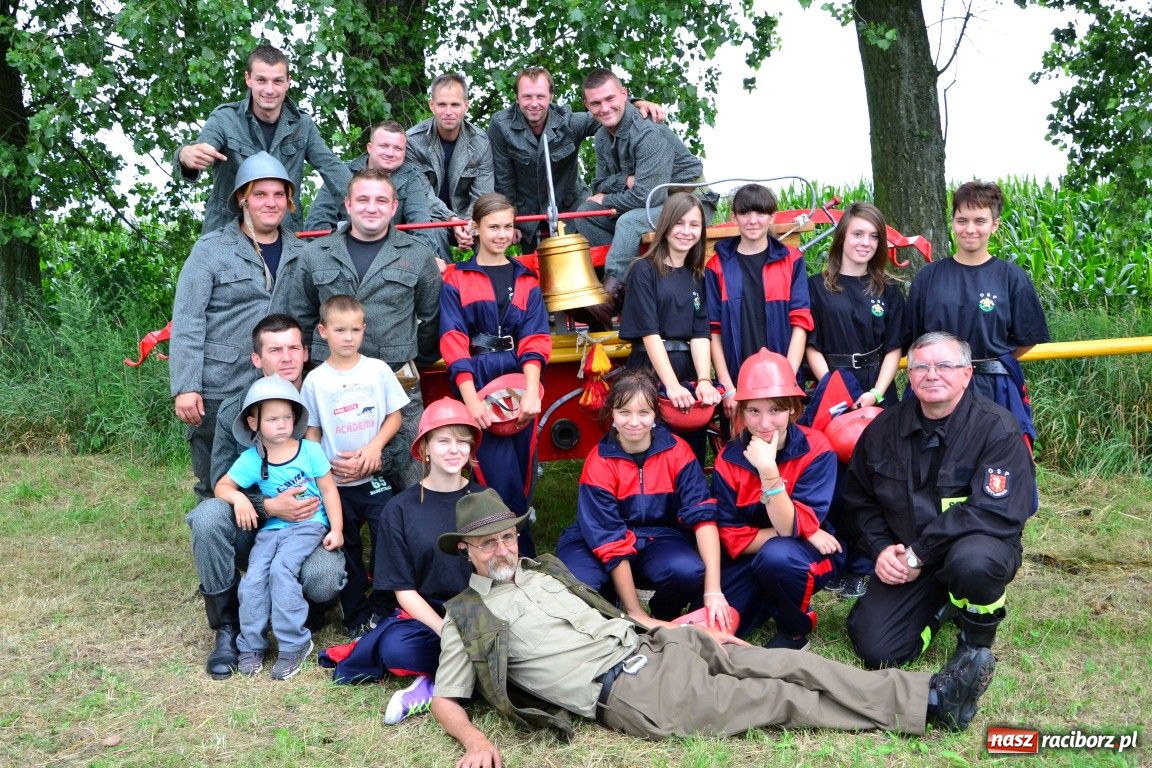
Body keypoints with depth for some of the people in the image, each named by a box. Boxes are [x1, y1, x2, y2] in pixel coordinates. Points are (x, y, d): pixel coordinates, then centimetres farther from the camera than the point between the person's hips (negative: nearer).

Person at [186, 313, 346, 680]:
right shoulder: (234, 410, -6)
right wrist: (268, 507, -23)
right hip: (252, 527, 1)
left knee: (324, 579, -32)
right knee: (209, 514, -30)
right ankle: (227, 627, -13)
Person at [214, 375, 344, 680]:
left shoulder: (310, 451, -4)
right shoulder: (251, 460, 1)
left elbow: (328, 490, 1)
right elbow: (222, 486, 10)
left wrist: (336, 529, -6)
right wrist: (238, 497, -13)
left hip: (308, 525, -3)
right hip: (271, 528, 3)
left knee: (281, 569, -27)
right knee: (253, 580, -16)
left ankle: (294, 643, -16)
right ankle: (251, 646, 4)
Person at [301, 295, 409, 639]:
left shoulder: (378, 369, -1)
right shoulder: (315, 380, -1)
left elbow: (395, 415, 2)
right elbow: (311, 432, 3)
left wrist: (374, 446, -13)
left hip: (375, 477, 0)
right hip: (335, 482, 0)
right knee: (347, 550, 9)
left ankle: (381, 610, 13)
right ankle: (357, 618, 20)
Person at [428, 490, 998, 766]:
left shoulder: (544, 570, 20)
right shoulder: (467, 616, 3)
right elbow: (445, 701, 1)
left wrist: (695, 628, 16)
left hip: (653, 645, 6)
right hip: (625, 692, -6)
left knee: (785, 665, -10)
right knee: (779, 700, -11)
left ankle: (932, 698, -10)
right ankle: (932, 703, -10)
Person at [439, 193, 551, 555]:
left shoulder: (526, 281, 13)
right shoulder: (456, 280, 6)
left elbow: (535, 339, 1)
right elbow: (454, 342, -4)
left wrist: (531, 392, -15)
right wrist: (470, 399, -17)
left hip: (521, 382, 3)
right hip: (477, 384, -3)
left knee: (520, 479, 3)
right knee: (503, 481, -12)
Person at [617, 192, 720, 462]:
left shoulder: (697, 277, 12)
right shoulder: (644, 270, -3)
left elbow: (701, 333, 3)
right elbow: (649, 332, -12)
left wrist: (704, 380, -15)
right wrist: (671, 385, -22)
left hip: (690, 373, 5)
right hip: (652, 374, -5)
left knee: (693, 455, 7)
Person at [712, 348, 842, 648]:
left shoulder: (816, 450, -17)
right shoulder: (729, 459, -9)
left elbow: (792, 527, -23)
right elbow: (733, 539, -10)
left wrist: (768, 470, -36)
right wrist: (803, 531, -19)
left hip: (811, 556, -3)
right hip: (751, 559, 4)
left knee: (777, 555, -37)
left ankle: (795, 630, -6)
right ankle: (768, 599, 16)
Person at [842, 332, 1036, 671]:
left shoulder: (997, 428, -16)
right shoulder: (884, 428, 0)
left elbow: (996, 512, -24)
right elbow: (860, 499, 11)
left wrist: (919, 553, -23)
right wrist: (880, 548, -7)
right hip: (904, 562, 4)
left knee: (972, 560, -40)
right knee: (875, 650, -11)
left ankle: (978, 643, -6)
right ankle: (940, 603, 20)